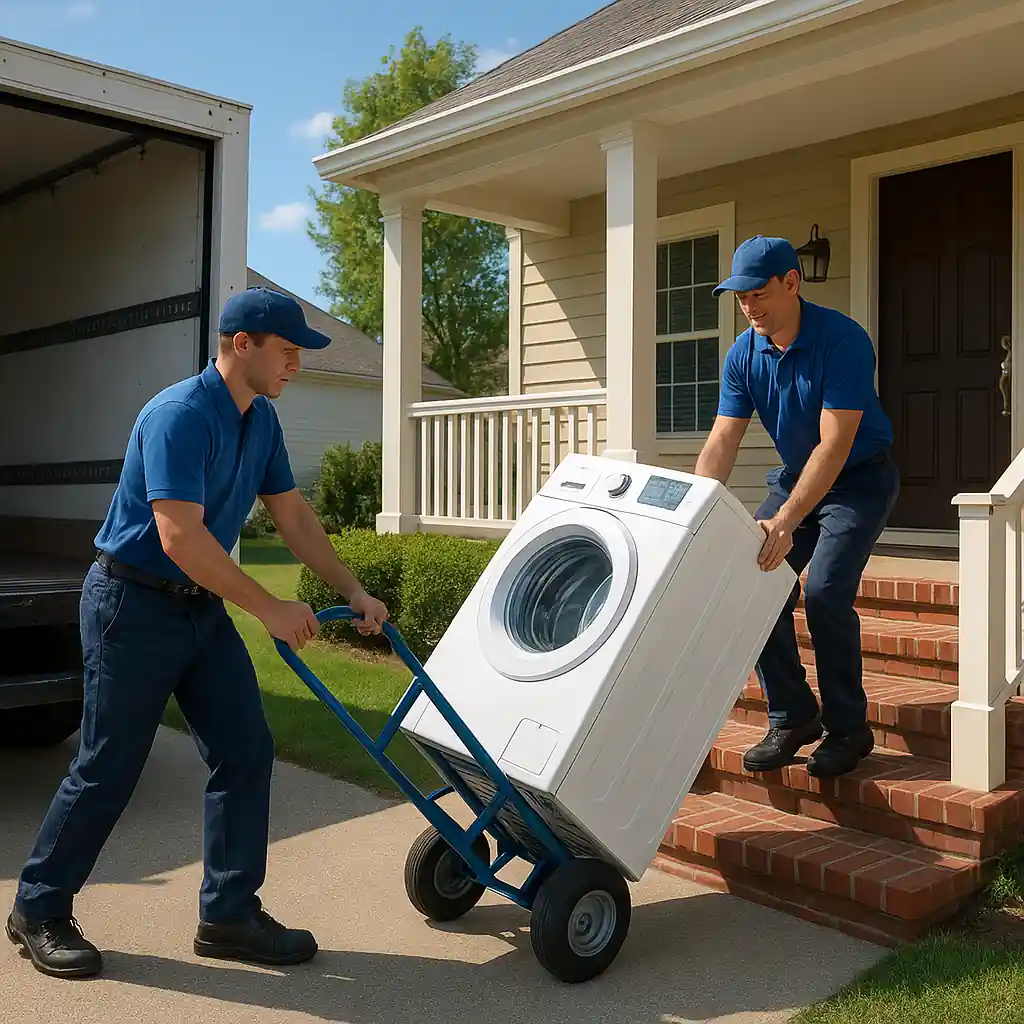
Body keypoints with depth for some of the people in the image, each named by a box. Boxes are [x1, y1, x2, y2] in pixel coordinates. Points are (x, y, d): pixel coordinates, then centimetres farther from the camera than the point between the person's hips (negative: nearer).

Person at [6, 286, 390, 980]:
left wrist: (353, 592, 7)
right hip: (135, 604, -8)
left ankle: (229, 915, 15)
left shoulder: (261, 420, 7)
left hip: (202, 606, 9)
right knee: (108, 768, 1)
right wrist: (270, 610, -23)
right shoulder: (180, 416, -22)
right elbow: (181, 538, -29)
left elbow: (293, 516, 12)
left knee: (246, 752, 4)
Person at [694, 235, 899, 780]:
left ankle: (848, 728, -1)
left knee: (824, 592, -21)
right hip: (795, 475, 6)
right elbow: (722, 442, -9)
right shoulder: (743, 355, -6)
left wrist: (786, 522, -38)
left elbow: (835, 443, -30)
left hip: (859, 478, -6)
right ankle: (792, 717, 9)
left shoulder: (842, 340, -24)